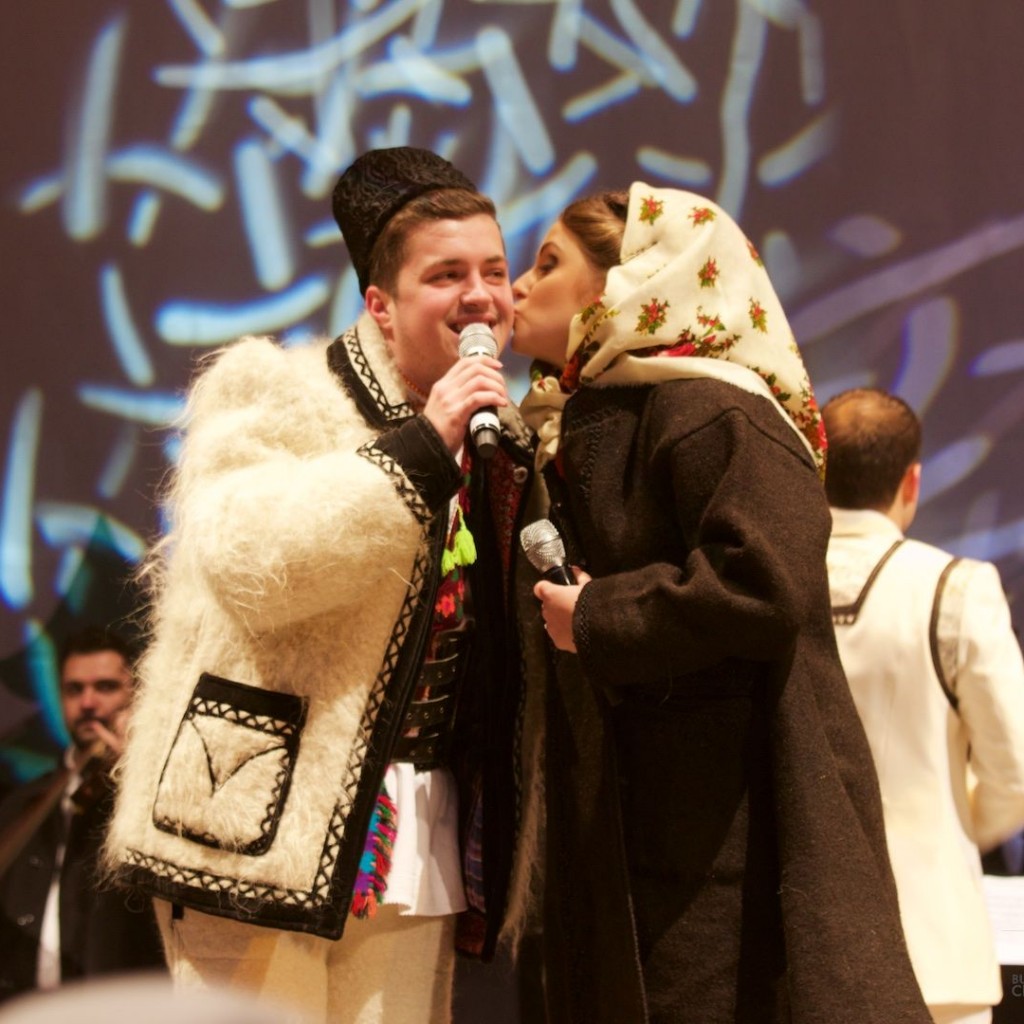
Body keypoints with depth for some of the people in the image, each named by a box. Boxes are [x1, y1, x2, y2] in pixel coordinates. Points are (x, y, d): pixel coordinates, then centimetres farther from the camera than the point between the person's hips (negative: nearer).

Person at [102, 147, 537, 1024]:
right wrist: (418, 449, -22)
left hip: (422, 835, 6)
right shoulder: (281, 400, -4)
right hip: (276, 819, -6)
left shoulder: (497, 439, 15)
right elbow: (247, 562, -23)